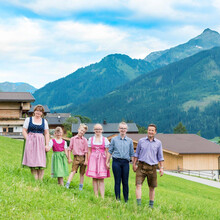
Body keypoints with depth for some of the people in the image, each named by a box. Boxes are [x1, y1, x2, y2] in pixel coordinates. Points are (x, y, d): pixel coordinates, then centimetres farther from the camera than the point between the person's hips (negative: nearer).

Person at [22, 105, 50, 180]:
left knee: (41, 162, -7)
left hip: (40, 142, 1)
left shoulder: (44, 121, 13)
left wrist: (47, 145, 1)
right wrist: (28, 140, -6)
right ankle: (35, 179, -6)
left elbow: (46, 133, 10)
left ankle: (40, 180, -5)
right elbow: (24, 131, 6)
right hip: (30, 142, -1)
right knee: (32, 161, -7)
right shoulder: (28, 119, 9)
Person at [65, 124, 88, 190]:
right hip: (76, 157, 0)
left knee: (82, 173, 7)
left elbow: (86, 151, 0)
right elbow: (70, 149, 7)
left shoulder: (84, 140, 0)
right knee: (73, 171, -12)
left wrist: (86, 160, -4)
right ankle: (67, 185, -17)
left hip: (83, 157, 1)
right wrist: (69, 158, 2)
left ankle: (80, 187, 15)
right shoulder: (73, 139, 3)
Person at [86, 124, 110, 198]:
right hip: (93, 159, 2)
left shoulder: (105, 140, 5)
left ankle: (102, 197, -7)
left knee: (101, 179, -6)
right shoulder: (91, 139, 9)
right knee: (94, 178, 1)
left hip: (102, 159, -2)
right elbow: (89, 151, 11)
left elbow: (107, 152, 4)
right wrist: (88, 161, 5)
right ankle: (96, 196, 6)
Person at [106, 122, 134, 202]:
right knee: (117, 181, 1)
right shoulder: (114, 139, 7)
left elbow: (132, 154, 13)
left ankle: (126, 200, 10)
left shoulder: (130, 141, 10)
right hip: (116, 162, -1)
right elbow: (110, 151, 9)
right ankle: (118, 200, 8)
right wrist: (107, 162, 5)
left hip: (125, 162, 1)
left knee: (125, 182, 2)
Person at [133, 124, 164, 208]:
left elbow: (160, 156, 10)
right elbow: (137, 154, 12)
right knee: (138, 185, -12)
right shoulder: (141, 141, 6)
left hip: (152, 167, 1)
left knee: (152, 187, 7)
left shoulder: (158, 143, 7)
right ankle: (138, 203, -13)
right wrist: (134, 164, 8)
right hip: (142, 166, -1)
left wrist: (161, 168, 4)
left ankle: (151, 204, 19)